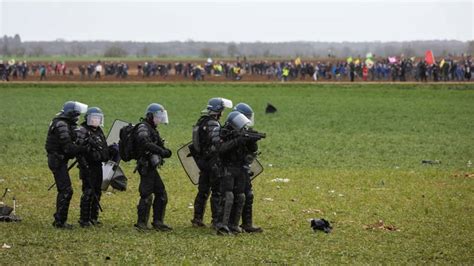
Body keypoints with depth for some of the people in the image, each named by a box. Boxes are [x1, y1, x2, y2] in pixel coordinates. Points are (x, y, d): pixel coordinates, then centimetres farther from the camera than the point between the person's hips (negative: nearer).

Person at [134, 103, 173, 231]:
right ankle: (141, 223, -1)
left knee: (161, 194, 11)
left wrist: (165, 151, 0)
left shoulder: (152, 129, 20)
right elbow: (144, 142, -30)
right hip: (146, 167, -10)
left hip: (151, 167, 10)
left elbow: (158, 147, 21)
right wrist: (161, 151, -29)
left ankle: (158, 222, 16)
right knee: (147, 195, -8)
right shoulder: (143, 127, -11)